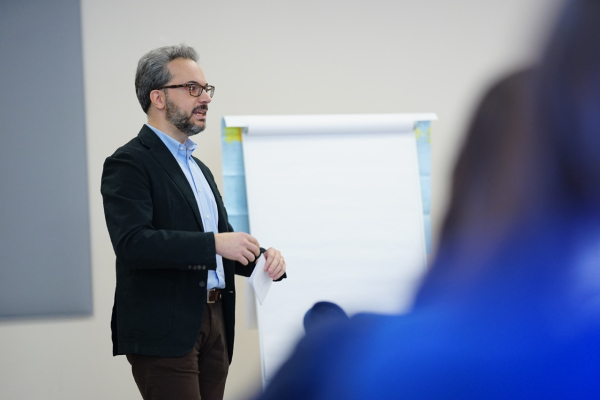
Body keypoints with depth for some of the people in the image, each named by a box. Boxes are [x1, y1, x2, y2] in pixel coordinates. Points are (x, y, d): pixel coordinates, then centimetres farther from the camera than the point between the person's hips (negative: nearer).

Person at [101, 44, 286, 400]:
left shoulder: (199, 169, 22)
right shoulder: (129, 164, -7)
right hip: (164, 329, -8)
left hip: (214, 325, 8)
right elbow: (132, 243, -21)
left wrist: (262, 257, 2)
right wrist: (214, 243, -24)